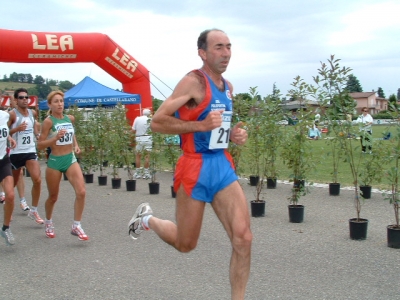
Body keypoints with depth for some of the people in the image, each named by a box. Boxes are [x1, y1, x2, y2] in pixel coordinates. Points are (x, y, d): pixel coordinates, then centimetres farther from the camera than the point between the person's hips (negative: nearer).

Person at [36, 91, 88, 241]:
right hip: (55, 161, -4)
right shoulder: (48, 121, -11)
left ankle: (76, 226, -2)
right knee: (53, 197, 12)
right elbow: (40, 145, -12)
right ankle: (48, 222, 40)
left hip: (71, 159, 4)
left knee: (81, 192, -14)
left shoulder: (70, 118, 5)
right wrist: (55, 138, -25)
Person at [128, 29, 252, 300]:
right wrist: (201, 125, -24)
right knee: (185, 245, 9)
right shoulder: (194, 82, -13)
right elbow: (157, 122, -16)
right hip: (196, 167, -6)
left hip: (223, 165, 7)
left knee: (244, 238, -6)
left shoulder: (228, 87, 12)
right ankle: (147, 219, 38)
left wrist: (234, 135, 6)